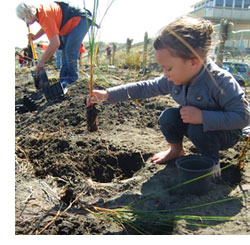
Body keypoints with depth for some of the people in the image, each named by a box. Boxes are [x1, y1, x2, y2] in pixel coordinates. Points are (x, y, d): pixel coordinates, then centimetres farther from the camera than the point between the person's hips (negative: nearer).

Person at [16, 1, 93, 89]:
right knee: (64, 49, 9)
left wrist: (41, 62, -29)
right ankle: (64, 78, 12)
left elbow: (55, 43, -37)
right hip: (71, 24, 11)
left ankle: (71, 78, -4)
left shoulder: (45, 16, -32)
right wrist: (35, 36, 3)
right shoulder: (40, 10, -2)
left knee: (70, 50, -17)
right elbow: (45, 27, 21)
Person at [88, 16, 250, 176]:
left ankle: (212, 161, -3)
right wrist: (107, 94, -14)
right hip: (193, 123, 6)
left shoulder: (221, 82, -35)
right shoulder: (175, 78, -15)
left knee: (198, 129, -34)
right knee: (168, 116, -17)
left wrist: (202, 117, -43)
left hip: (226, 132, -5)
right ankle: (176, 150, 11)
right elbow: (146, 88, -9)